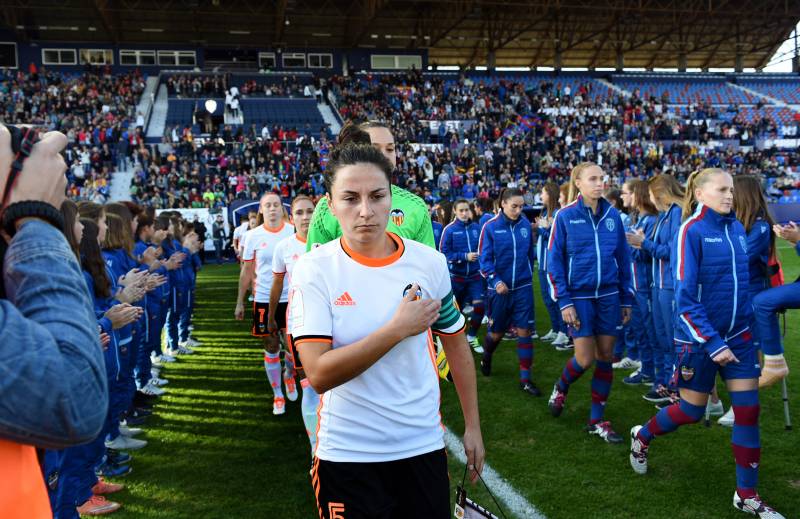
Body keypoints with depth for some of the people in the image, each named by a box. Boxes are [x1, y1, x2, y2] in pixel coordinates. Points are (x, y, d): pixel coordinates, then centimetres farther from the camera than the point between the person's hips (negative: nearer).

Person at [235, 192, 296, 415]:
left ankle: (289, 376, 37)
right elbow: (247, 271, 6)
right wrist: (240, 302, 6)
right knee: (271, 346, 7)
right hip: (264, 299, 0)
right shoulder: (253, 236, 0)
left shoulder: (293, 231, -2)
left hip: (291, 298, 0)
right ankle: (277, 395, 20)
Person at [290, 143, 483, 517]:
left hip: (424, 445, 3)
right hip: (346, 454, -2)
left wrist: (472, 426, 9)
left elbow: (455, 343, 7)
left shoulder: (430, 262, -4)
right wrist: (398, 329, -21)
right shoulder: (313, 271, -13)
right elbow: (319, 374, -21)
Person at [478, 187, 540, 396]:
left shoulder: (525, 224, -1)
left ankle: (525, 378, 7)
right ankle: (486, 359, 44)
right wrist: (496, 281, -21)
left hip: (523, 287, 2)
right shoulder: (490, 227, -10)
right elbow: (484, 258, -10)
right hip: (500, 289, -2)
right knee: (496, 332, 12)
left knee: (524, 331, -1)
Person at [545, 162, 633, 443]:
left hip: (609, 296, 4)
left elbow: (623, 258, 9)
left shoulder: (612, 215, 3)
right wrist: (564, 302, -11)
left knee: (605, 357, 6)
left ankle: (597, 420, 19)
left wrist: (626, 299, 9)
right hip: (579, 296, -4)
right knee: (585, 359, -4)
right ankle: (560, 388, 29)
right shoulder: (565, 216, -7)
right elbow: (554, 260, -6)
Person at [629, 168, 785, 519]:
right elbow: (685, 298, -19)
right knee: (692, 411, 8)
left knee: (748, 411, 3)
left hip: (739, 334, 6)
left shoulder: (736, 229, 3)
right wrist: (712, 344, -21)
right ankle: (642, 437, 37)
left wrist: (751, 324, 14)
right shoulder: (691, 230, -16)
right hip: (699, 338, -5)